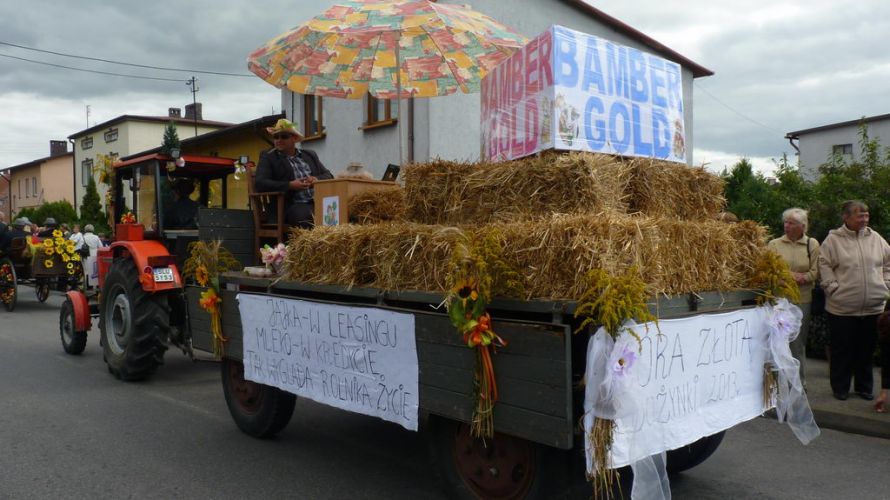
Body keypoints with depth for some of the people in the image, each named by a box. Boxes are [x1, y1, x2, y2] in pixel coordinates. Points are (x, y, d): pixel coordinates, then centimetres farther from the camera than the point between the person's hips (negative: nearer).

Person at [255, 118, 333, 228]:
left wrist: (317, 179, -4)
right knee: (307, 217, -37)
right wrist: (290, 185, -13)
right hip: (292, 205, -3)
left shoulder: (310, 155, 23)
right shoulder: (268, 157, 12)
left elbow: (328, 175, 20)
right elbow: (260, 183, -1)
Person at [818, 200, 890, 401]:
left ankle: (864, 387, 27)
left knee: (867, 349, 12)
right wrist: (833, 288, -12)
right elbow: (824, 265, -5)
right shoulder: (833, 239, -4)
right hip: (842, 307, -4)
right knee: (842, 350, 5)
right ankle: (840, 388, 18)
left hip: (874, 306, 4)